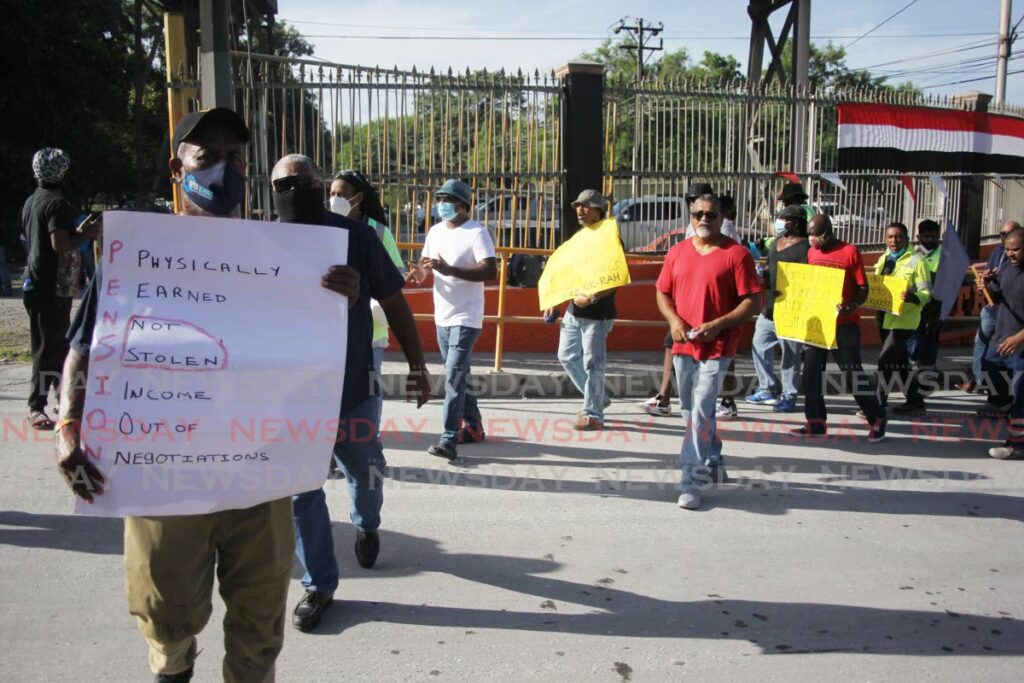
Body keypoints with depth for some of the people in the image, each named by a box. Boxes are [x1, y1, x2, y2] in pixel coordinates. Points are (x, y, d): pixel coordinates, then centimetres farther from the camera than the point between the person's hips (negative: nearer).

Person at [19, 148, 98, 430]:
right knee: (48, 346, -6)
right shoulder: (57, 204, -15)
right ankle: (36, 407, -4)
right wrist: (85, 235, -9)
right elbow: (60, 244, -24)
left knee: (58, 342, 16)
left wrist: (77, 230, 18)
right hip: (52, 285, -10)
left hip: (36, 282, 10)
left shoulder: (31, 202, 15)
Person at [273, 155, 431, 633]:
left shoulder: (355, 237, -4)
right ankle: (318, 585, 23)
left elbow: (394, 304, 1)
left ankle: (367, 525, 52)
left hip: (353, 387, 0)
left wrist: (417, 365, -2)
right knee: (301, 492, 6)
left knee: (365, 472, 18)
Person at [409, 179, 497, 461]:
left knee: (454, 377, -14)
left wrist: (450, 270, -32)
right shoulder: (434, 231, 11)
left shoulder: (477, 233, -12)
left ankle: (449, 440, -14)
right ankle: (473, 427, 30)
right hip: (442, 316, 8)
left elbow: (490, 271, -23)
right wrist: (418, 271, -8)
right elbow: (425, 264, 18)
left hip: (466, 317, -8)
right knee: (457, 375, 16)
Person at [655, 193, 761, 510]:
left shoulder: (736, 253, -6)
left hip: (716, 347, -6)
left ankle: (693, 482, -3)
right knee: (692, 412, 17)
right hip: (683, 345, 6)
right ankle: (714, 463, 37)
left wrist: (717, 325, -19)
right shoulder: (678, 252, 9)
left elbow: (753, 302, -8)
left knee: (700, 414, -11)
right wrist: (674, 320, -6)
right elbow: (662, 293, 13)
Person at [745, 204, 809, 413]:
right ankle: (768, 389, 24)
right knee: (760, 348, 11)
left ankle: (788, 396, 13)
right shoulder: (776, 243, 15)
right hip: (769, 309, 9)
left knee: (790, 356, 2)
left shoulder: (804, 247, -12)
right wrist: (763, 275, 6)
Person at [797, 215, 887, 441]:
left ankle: (877, 420, 14)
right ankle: (816, 422, 14)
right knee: (811, 372, 4)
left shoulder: (850, 252, -8)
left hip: (844, 323, -6)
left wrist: (853, 306, -26)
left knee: (853, 373, -1)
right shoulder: (811, 253, 9)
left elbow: (863, 288, -8)